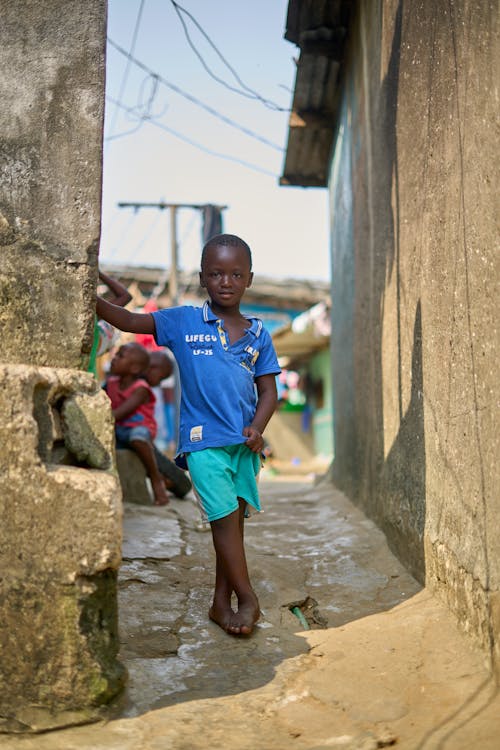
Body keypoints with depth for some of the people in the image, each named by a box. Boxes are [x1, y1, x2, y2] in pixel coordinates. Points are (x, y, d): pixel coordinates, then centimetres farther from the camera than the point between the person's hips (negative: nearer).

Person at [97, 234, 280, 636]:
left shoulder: (259, 334, 8)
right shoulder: (183, 322, 1)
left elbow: (268, 390, 8)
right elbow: (130, 321, -4)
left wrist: (257, 428, -8)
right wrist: (93, 301, -19)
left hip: (243, 441, 4)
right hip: (203, 439, -3)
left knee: (233, 520, 9)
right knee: (225, 517, -8)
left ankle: (221, 603, 21)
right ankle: (248, 599, 6)